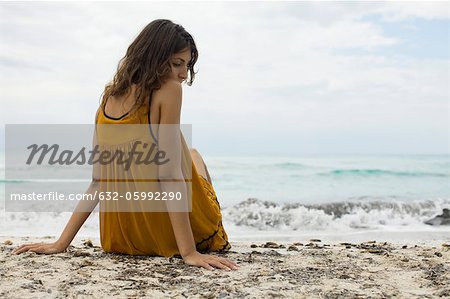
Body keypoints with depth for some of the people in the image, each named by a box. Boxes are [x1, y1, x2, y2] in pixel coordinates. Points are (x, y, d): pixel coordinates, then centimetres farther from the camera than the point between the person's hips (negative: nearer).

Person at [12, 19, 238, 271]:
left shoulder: (108, 101, 2)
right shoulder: (169, 90, -17)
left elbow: (98, 182, 0)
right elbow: (169, 174, -24)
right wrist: (190, 252, -24)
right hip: (171, 236, -5)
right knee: (194, 156, 27)